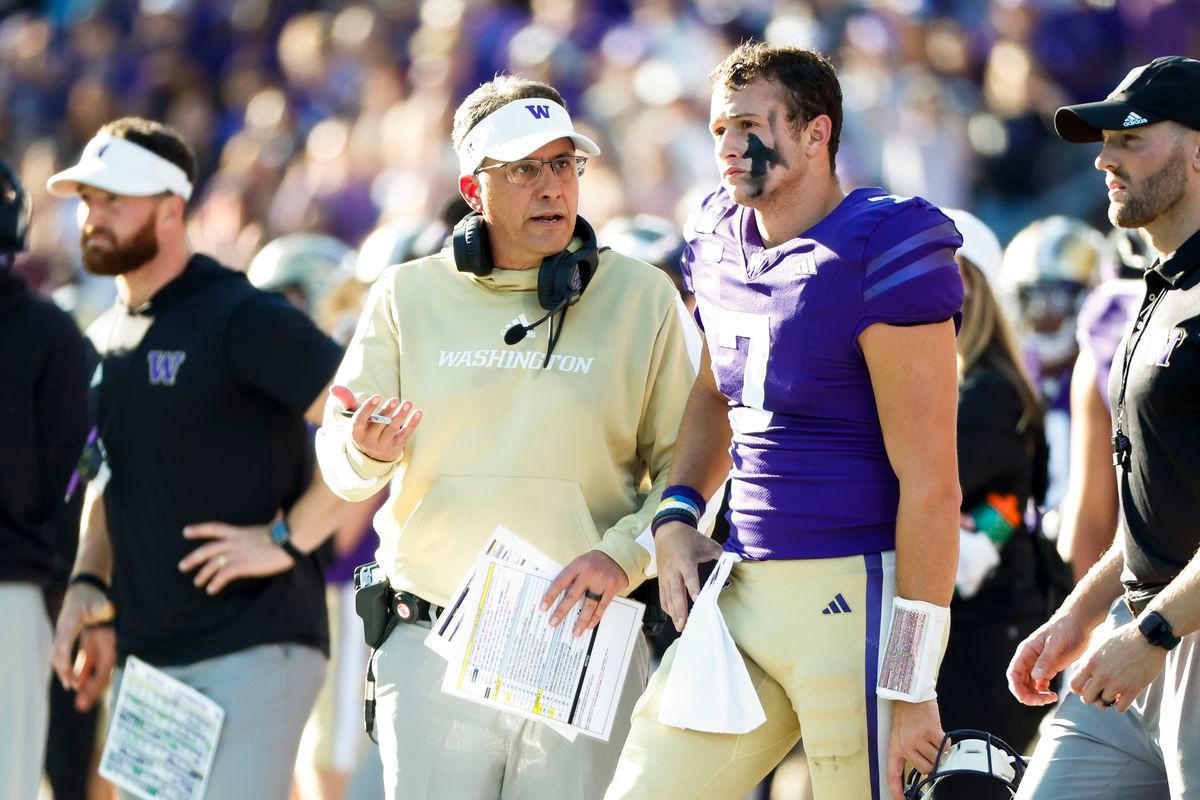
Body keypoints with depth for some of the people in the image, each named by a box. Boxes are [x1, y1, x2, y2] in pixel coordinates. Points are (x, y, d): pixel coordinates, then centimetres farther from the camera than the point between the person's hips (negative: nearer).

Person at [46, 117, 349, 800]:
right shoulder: (105, 341, 15)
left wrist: (289, 538, -18)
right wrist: (89, 585, 11)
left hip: (250, 649, -8)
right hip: (144, 658, 8)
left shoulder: (243, 319, -11)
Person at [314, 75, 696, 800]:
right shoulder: (407, 296, 7)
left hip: (585, 643, -1)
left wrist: (624, 556, -14)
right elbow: (339, 462, 7)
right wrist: (368, 451, -16)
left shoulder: (643, 298, 3)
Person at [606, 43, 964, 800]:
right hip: (745, 587, 8)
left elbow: (931, 486, -16)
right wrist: (677, 514, 12)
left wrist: (912, 686, -17)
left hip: (855, 594, -8)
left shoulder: (882, 257, -14)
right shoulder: (723, 243, 10)